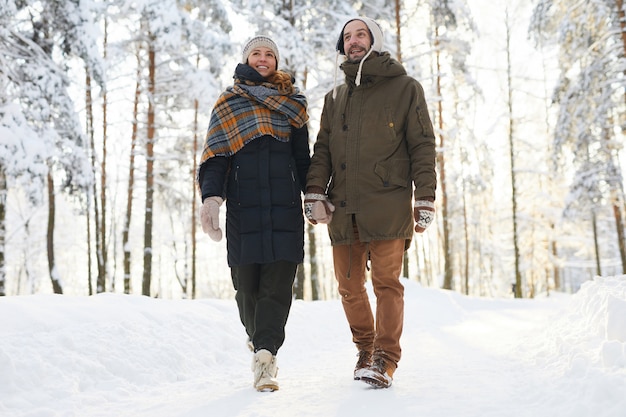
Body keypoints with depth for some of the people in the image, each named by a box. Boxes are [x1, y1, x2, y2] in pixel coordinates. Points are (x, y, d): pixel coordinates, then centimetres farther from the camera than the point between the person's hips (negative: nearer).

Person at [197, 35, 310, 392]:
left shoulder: (292, 102, 18)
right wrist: (211, 197, -12)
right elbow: (215, 155, 3)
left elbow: (303, 155, 19)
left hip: (285, 204, 1)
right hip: (243, 205, -1)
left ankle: (265, 352, -11)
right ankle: (261, 341, 22)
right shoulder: (228, 104, 12)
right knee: (247, 281, 1)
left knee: (279, 279, -9)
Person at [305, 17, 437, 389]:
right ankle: (365, 348, 24)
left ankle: (385, 360, 0)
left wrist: (425, 199, -5)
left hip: (388, 205, -4)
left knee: (387, 282, -8)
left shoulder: (405, 88, 7)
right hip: (343, 208, 4)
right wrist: (315, 193, 1)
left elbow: (423, 146, 3)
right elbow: (322, 149, 16)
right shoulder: (335, 98, 21)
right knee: (349, 285, 6)